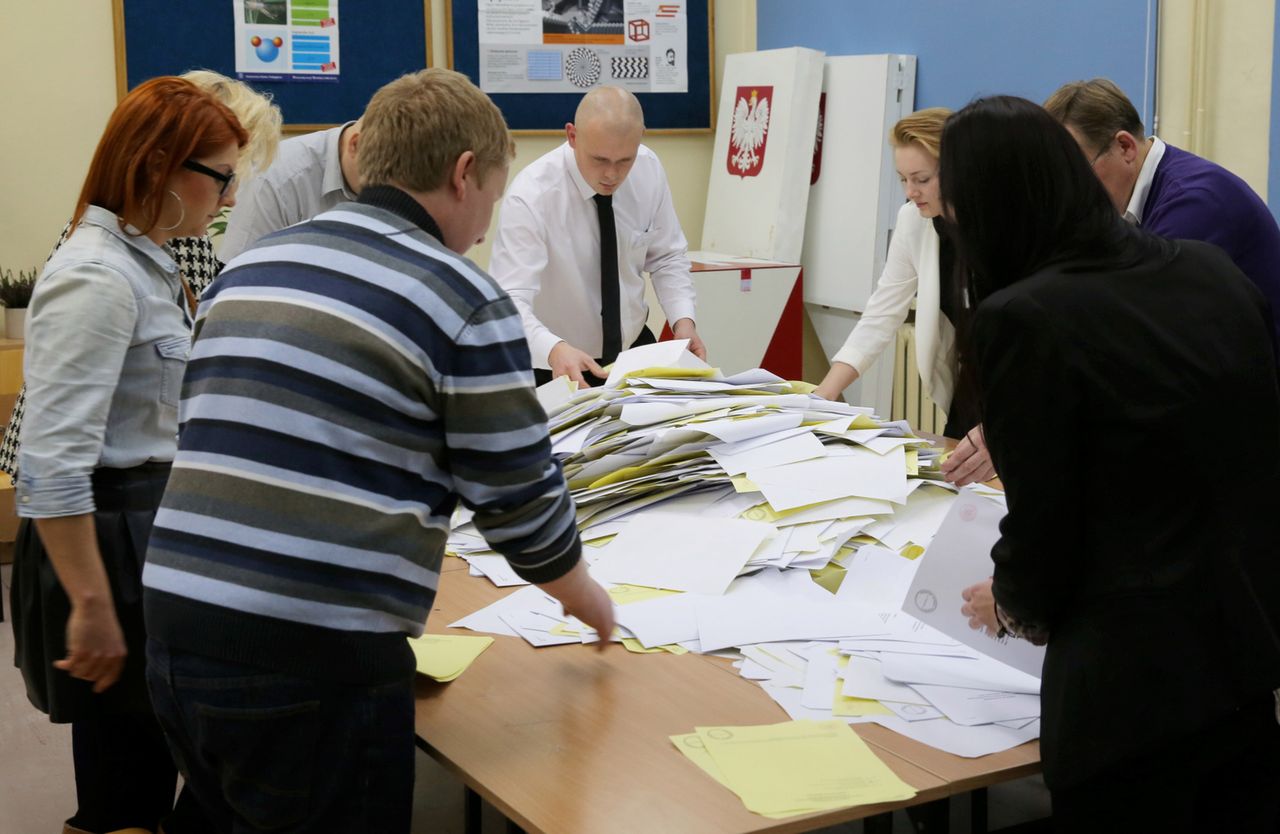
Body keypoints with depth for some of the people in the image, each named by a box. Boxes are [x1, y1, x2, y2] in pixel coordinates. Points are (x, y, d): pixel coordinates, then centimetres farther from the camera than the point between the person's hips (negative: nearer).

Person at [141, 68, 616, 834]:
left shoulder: (248, 269, 13)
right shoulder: (463, 302, -6)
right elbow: (522, 501, -2)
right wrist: (584, 597, 19)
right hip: (316, 658, -6)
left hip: (177, 629, 6)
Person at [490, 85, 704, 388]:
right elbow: (509, 301, -30)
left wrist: (683, 320, -12)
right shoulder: (530, 197, -23)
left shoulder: (649, 169, -7)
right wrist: (554, 350, -49)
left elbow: (666, 258, 5)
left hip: (635, 349, 3)